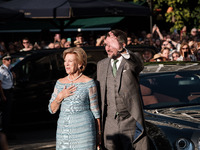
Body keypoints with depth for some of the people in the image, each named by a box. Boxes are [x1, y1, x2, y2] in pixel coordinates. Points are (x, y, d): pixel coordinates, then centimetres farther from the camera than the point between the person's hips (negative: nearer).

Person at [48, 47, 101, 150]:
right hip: (64, 129, 4)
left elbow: (95, 110, 1)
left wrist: (99, 134, -1)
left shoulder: (88, 83, -1)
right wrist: (60, 96, -7)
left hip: (83, 129, -4)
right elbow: (52, 109, 11)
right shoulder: (60, 83, 10)